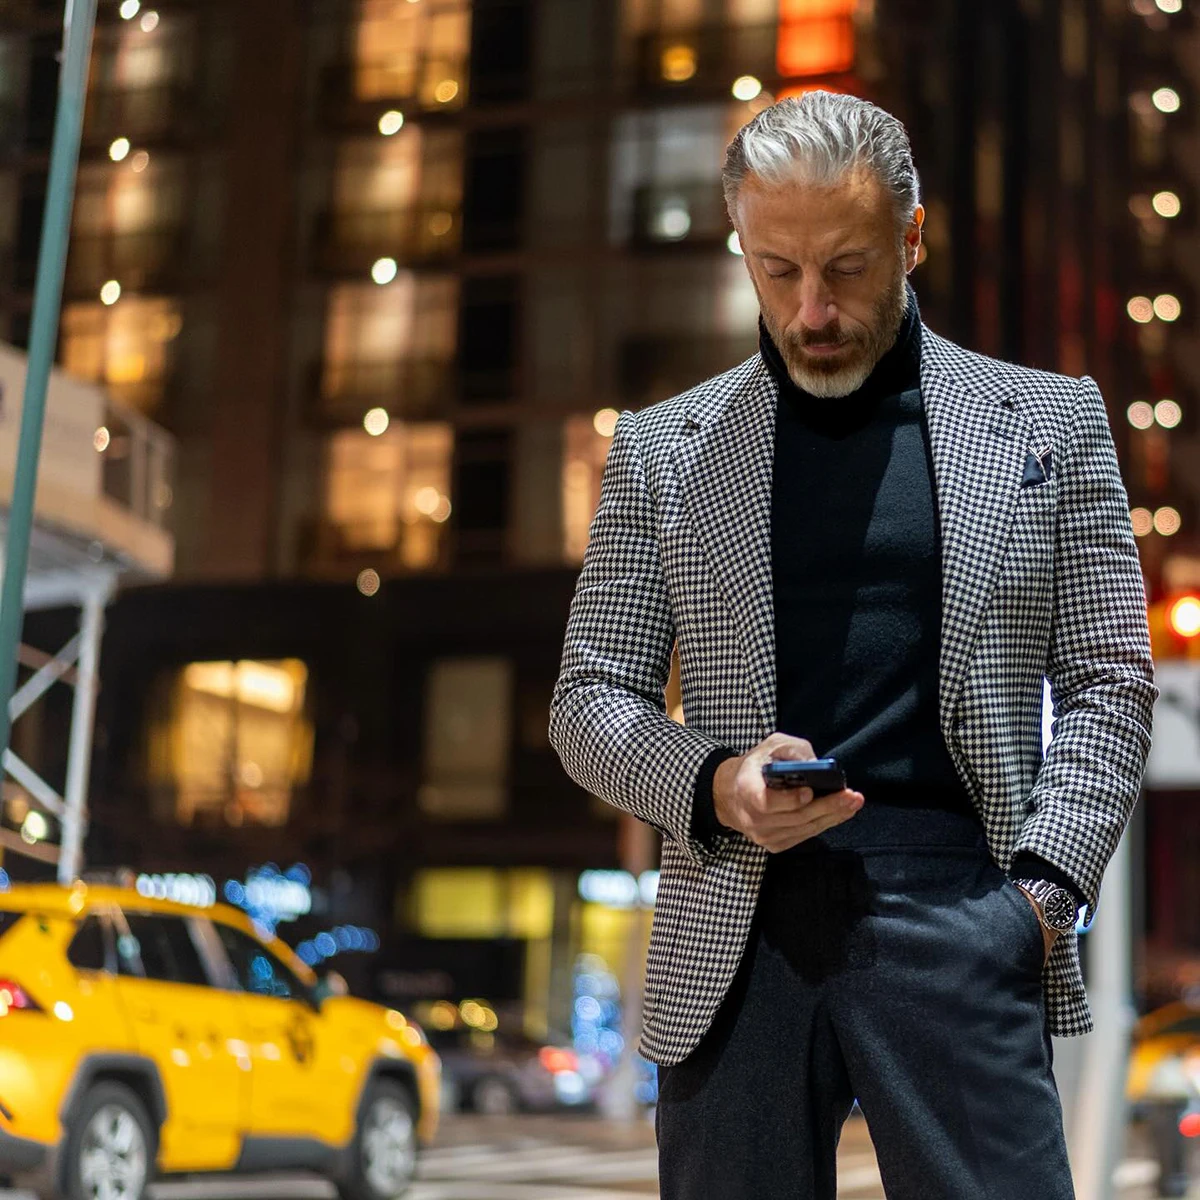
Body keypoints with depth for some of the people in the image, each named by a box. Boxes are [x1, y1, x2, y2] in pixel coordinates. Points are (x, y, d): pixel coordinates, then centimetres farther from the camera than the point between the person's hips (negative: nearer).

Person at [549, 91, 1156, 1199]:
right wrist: (712, 784, -8)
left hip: (959, 911, -1)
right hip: (736, 930, 1)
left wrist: (1041, 889, -5)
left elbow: (1108, 681, 9)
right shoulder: (663, 447, 12)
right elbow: (589, 699, 12)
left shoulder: (1047, 421, 11)